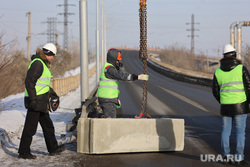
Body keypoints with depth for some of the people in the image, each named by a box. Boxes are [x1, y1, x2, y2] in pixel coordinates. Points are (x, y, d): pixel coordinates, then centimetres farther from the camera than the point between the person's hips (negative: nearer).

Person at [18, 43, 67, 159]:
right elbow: (29, 81, -23)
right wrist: (33, 99, -26)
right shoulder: (37, 63, -17)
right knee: (30, 128, -3)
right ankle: (23, 152, 6)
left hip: (41, 102, 11)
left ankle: (53, 148, 28)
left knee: (47, 125, 17)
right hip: (35, 101, -11)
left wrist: (51, 91, 36)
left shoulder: (43, 64, 15)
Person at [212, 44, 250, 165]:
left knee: (225, 131, 12)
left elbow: (215, 91, 8)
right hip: (240, 105, -3)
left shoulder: (218, 71, 4)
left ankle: (226, 156, 13)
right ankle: (239, 157, 2)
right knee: (240, 131, 3)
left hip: (225, 106, 3)